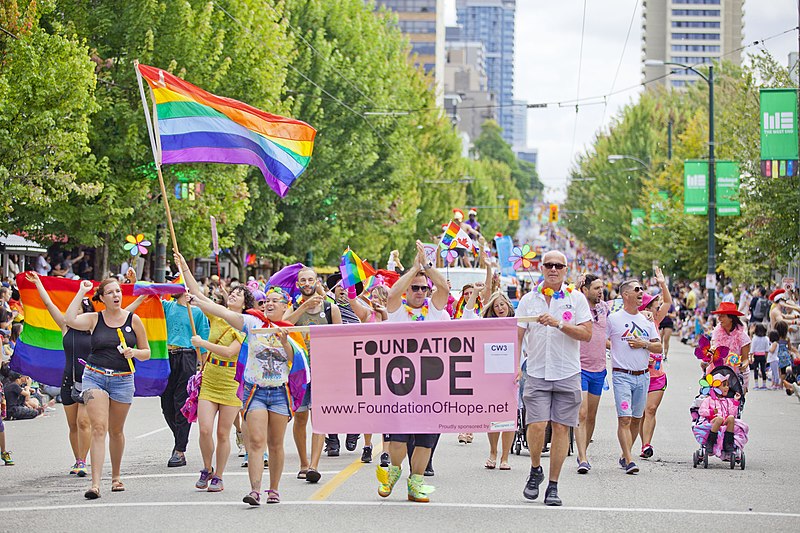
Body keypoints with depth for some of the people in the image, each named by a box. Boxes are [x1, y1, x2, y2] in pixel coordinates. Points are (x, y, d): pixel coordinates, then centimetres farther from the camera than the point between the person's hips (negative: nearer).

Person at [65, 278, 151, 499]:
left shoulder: (133, 320, 4)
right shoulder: (94, 319, 2)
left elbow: (146, 352, 9)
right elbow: (70, 320, -18)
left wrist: (134, 352, -14)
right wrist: (82, 292, -9)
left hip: (123, 380, 1)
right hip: (95, 377, -1)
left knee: (116, 431, 13)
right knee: (98, 429, -13)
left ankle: (116, 477, 32)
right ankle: (95, 484, -18)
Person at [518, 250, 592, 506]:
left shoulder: (576, 298, 3)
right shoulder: (529, 300, 8)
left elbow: (586, 334, -6)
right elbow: (518, 336, 8)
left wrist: (558, 323, -18)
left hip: (567, 374, 0)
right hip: (537, 374, 1)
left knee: (561, 428, -1)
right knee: (537, 425, -12)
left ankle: (553, 485, 8)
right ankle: (535, 470, 14)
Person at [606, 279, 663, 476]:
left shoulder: (646, 320, 13)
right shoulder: (613, 319, -2)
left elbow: (659, 347, 11)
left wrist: (644, 344, -4)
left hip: (643, 376, 5)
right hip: (622, 376, -5)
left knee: (636, 419, 9)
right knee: (624, 419, -13)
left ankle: (624, 456, 21)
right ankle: (629, 461, -17)